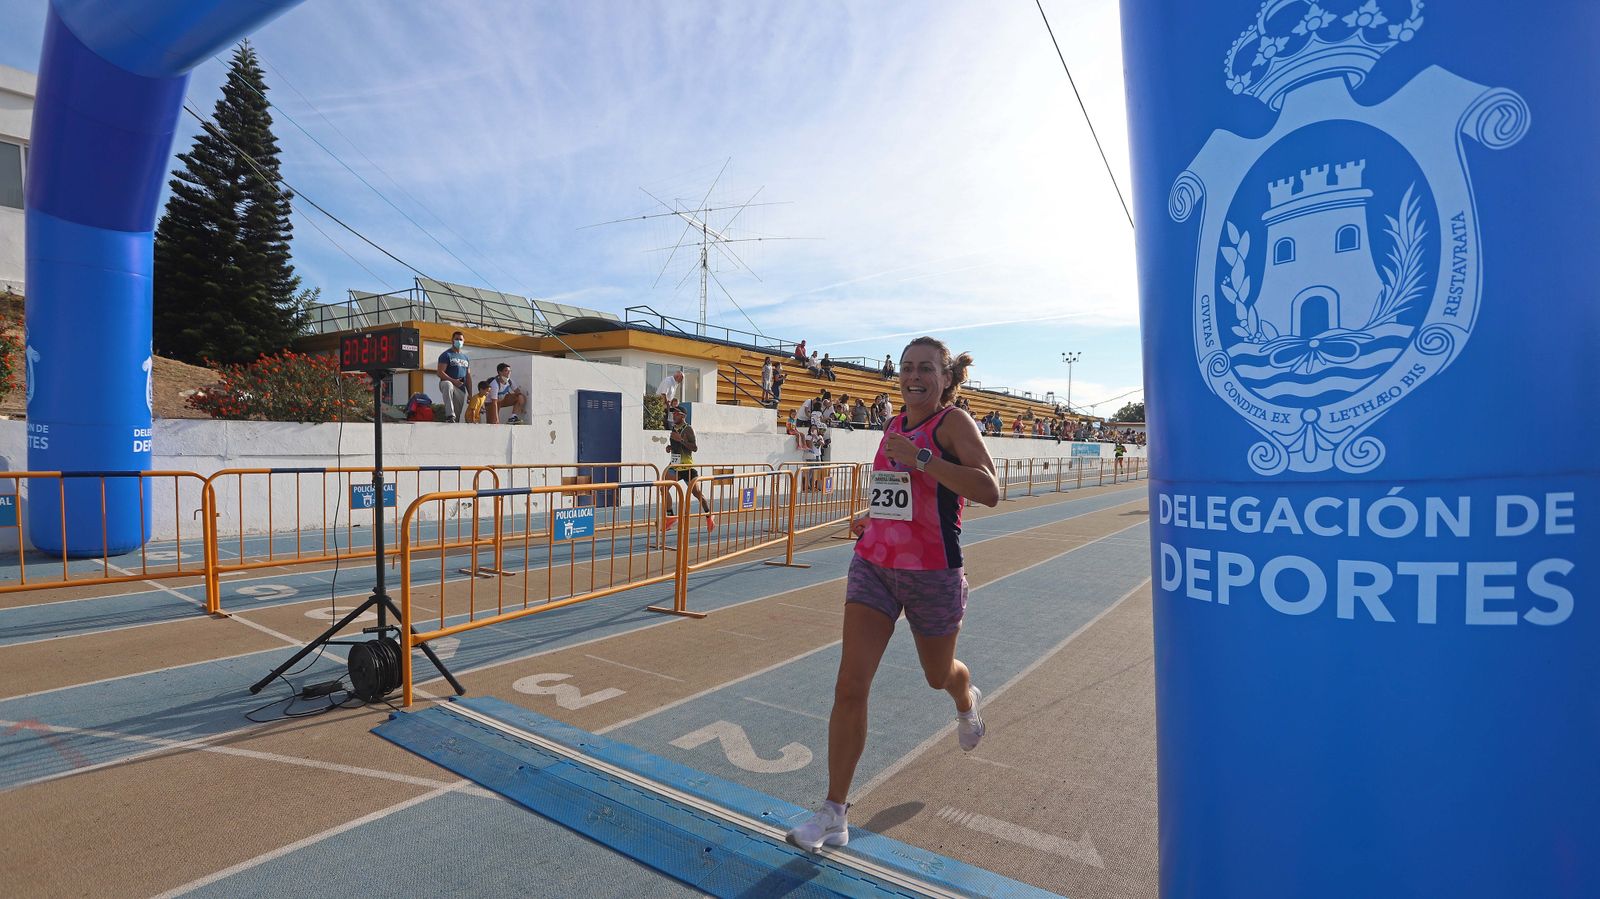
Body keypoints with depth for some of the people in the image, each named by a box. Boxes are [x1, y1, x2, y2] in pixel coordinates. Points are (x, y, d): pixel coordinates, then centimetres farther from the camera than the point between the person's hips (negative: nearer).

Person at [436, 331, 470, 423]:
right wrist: (453, 381, -24)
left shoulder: (466, 357, 19)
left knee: (458, 414, 3)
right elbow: (440, 373, -10)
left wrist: (470, 393, 15)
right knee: (448, 386, -42)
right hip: (448, 383, -6)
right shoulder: (446, 355, -1)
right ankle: (450, 416, -49)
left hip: (461, 388, 6)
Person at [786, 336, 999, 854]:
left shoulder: (953, 422, -11)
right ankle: (834, 815, 6)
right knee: (850, 685, -5)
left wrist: (920, 458, -29)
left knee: (938, 675, 20)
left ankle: (967, 704, 60)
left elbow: (988, 492, -26)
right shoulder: (895, 426, 8)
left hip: (933, 575, -4)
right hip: (873, 567, 5)